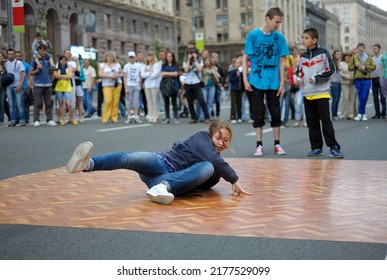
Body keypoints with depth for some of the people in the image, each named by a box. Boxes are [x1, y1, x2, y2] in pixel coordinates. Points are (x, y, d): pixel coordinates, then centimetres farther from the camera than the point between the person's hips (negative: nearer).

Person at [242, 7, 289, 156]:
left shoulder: (279, 37, 1)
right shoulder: (253, 35, -4)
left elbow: (281, 61, 4)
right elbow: (245, 57, -1)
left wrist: (282, 83, 0)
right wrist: (245, 79, -7)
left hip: (273, 81, 2)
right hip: (257, 81, -2)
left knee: (276, 113, 7)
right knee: (258, 113, 4)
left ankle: (277, 144, 17)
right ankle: (259, 145, 12)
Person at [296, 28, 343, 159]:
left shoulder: (323, 53, -3)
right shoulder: (303, 56, 12)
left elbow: (330, 70, -5)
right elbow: (299, 71, 19)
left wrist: (317, 78, -14)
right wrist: (299, 78, -2)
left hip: (321, 92, -5)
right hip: (307, 94, 5)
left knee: (325, 120, -7)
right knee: (312, 122, 7)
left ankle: (333, 147, -5)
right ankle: (316, 147, 14)